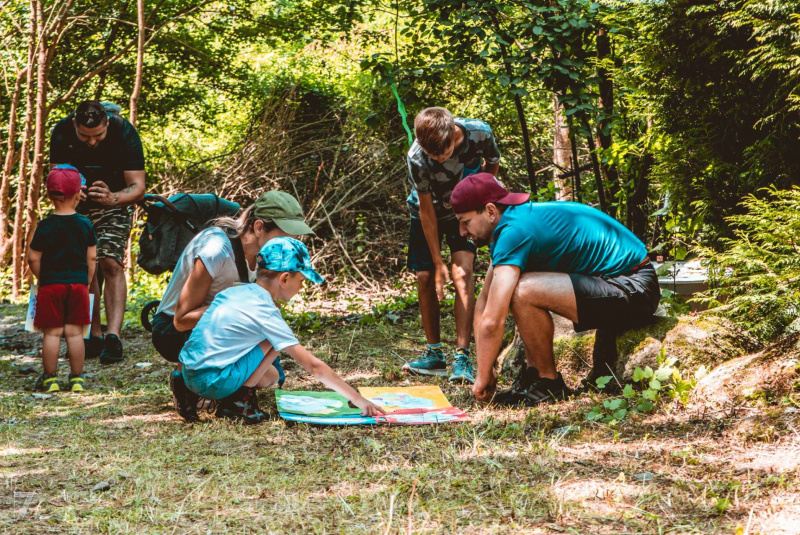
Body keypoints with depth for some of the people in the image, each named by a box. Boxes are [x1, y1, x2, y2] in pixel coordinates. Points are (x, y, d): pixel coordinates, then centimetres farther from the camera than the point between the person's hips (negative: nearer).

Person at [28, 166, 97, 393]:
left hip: (51, 285, -2)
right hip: (78, 284, 2)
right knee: (75, 332, 5)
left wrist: (41, 278, 11)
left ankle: (50, 378, 8)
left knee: (52, 332, 3)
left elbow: (33, 258, -5)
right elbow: (92, 258, 2)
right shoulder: (85, 224, -1)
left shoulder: (45, 226, -7)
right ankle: (77, 379, 10)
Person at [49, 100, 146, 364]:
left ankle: (113, 337, -24)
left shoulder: (124, 132, -27)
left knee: (111, 264, -18)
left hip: (114, 204, -3)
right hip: (77, 206, 3)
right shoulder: (62, 132, -22)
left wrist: (112, 198, -46)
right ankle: (94, 337, 3)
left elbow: (138, 187, -26)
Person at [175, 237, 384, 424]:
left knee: (271, 376, 24)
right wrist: (357, 399, -7)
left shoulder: (234, 291, 9)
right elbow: (313, 366, -11)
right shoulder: (267, 314, -12)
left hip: (189, 374, 8)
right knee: (275, 340, -3)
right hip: (212, 383, -8)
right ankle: (240, 399, -3)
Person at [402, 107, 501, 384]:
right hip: (428, 213, 0)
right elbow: (427, 210, -22)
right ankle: (434, 353, 14)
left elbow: (492, 164, -4)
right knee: (426, 278, -2)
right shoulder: (417, 158, -32)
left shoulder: (479, 133, -29)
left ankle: (462, 356, -19)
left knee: (462, 273, -17)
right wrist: (438, 263, -20)